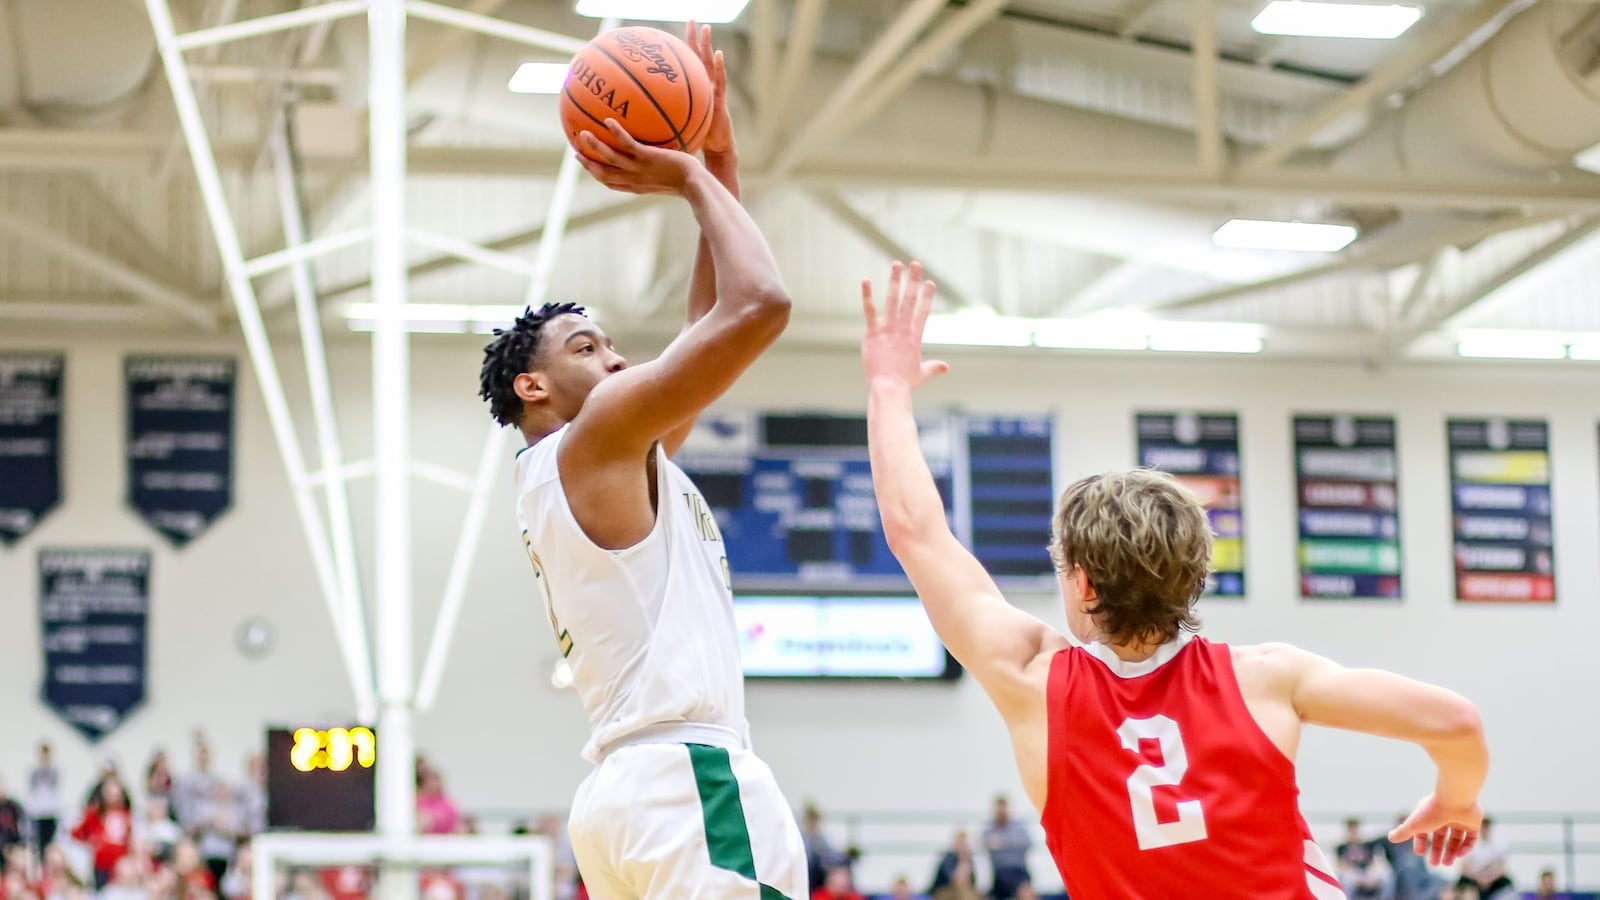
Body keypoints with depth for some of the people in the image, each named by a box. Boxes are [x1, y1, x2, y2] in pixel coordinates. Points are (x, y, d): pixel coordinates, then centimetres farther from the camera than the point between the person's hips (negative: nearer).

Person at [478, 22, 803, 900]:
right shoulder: (597, 437, -3)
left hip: (631, 787, 10)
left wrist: (720, 166, 21)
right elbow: (759, 306, -13)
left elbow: (713, 327, 27)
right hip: (690, 780, -10)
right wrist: (692, 180, 1)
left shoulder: (596, 463, 23)